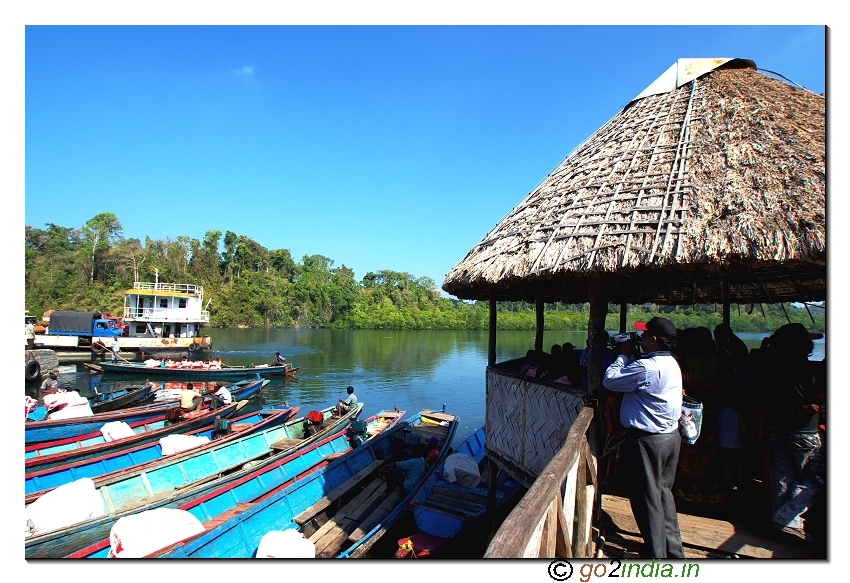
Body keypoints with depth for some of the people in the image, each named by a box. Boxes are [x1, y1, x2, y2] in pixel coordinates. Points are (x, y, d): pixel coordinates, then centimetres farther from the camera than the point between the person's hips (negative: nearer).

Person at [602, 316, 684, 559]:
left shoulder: (645, 367, -24)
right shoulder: (672, 363, 6)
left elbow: (609, 380, -16)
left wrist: (624, 354, -8)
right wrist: (629, 357, 5)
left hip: (647, 439, -9)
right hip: (671, 435, 10)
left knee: (647, 497, 5)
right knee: (663, 492, 22)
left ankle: (655, 554, 18)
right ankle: (673, 549, 35)